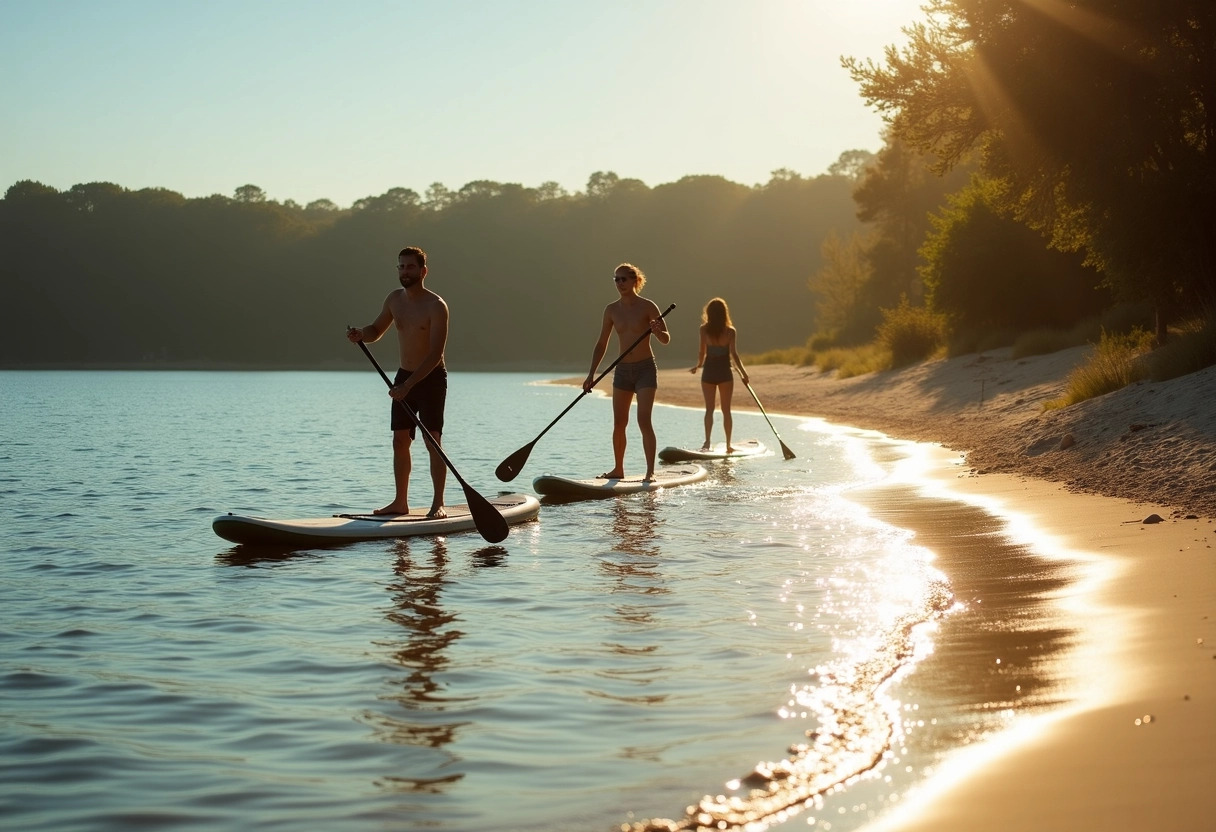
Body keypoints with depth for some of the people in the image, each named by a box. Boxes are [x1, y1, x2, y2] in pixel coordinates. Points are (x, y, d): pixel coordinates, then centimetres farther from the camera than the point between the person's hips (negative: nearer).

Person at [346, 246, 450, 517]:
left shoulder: (436, 306, -17)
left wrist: (408, 385, -27)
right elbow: (376, 330, 17)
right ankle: (400, 502, 12)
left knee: (432, 442, -8)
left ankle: (438, 503, -3)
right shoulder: (394, 299, 4)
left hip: (432, 379, -6)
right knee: (400, 441, 5)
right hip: (404, 378, 6)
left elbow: (435, 355, -22)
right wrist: (360, 334, -8)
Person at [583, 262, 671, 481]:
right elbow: (601, 344, 8)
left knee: (644, 421, -14)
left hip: (646, 369, -4)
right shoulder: (611, 310, 3)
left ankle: (651, 471, -10)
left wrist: (657, 331, -29)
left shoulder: (648, 307, -9)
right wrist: (592, 374, 1)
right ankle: (618, 469, 20)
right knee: (619, 424, 7)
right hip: (622, 370, 5)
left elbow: (666, 340, -6)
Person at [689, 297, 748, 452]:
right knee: (726, 410, 8)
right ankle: (728, 444, 9)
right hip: (725, 373, -1)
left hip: (709, 373, 1)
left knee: (709, 409, 3)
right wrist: (743, 372, -4)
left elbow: (702, 352, -3)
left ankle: (707, 441, -13)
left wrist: (698, 365, 15)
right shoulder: (730, 331, -7)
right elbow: (733, 353, -10)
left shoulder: (704, 329, -4)